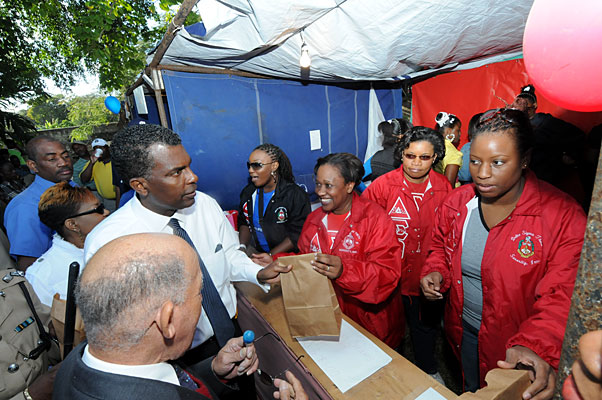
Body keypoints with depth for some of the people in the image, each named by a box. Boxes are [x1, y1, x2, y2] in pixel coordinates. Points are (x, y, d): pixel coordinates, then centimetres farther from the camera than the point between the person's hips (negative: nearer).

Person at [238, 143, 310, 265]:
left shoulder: (296, 195, -12)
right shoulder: (248, 192, 8)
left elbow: (297, 234, -13)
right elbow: (244, 222, 15)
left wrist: (271, 255, -19)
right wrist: (242, 247, -3)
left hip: (285, 254, -5)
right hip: (255, 250, 6)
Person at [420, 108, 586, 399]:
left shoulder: (564, 216, -22)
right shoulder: (456, 202, -10)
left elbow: (562, 296, -24)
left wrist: (535, 345, -38)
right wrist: (435, 272, -14)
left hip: (513, 354, -3)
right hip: (462, 333, 4)